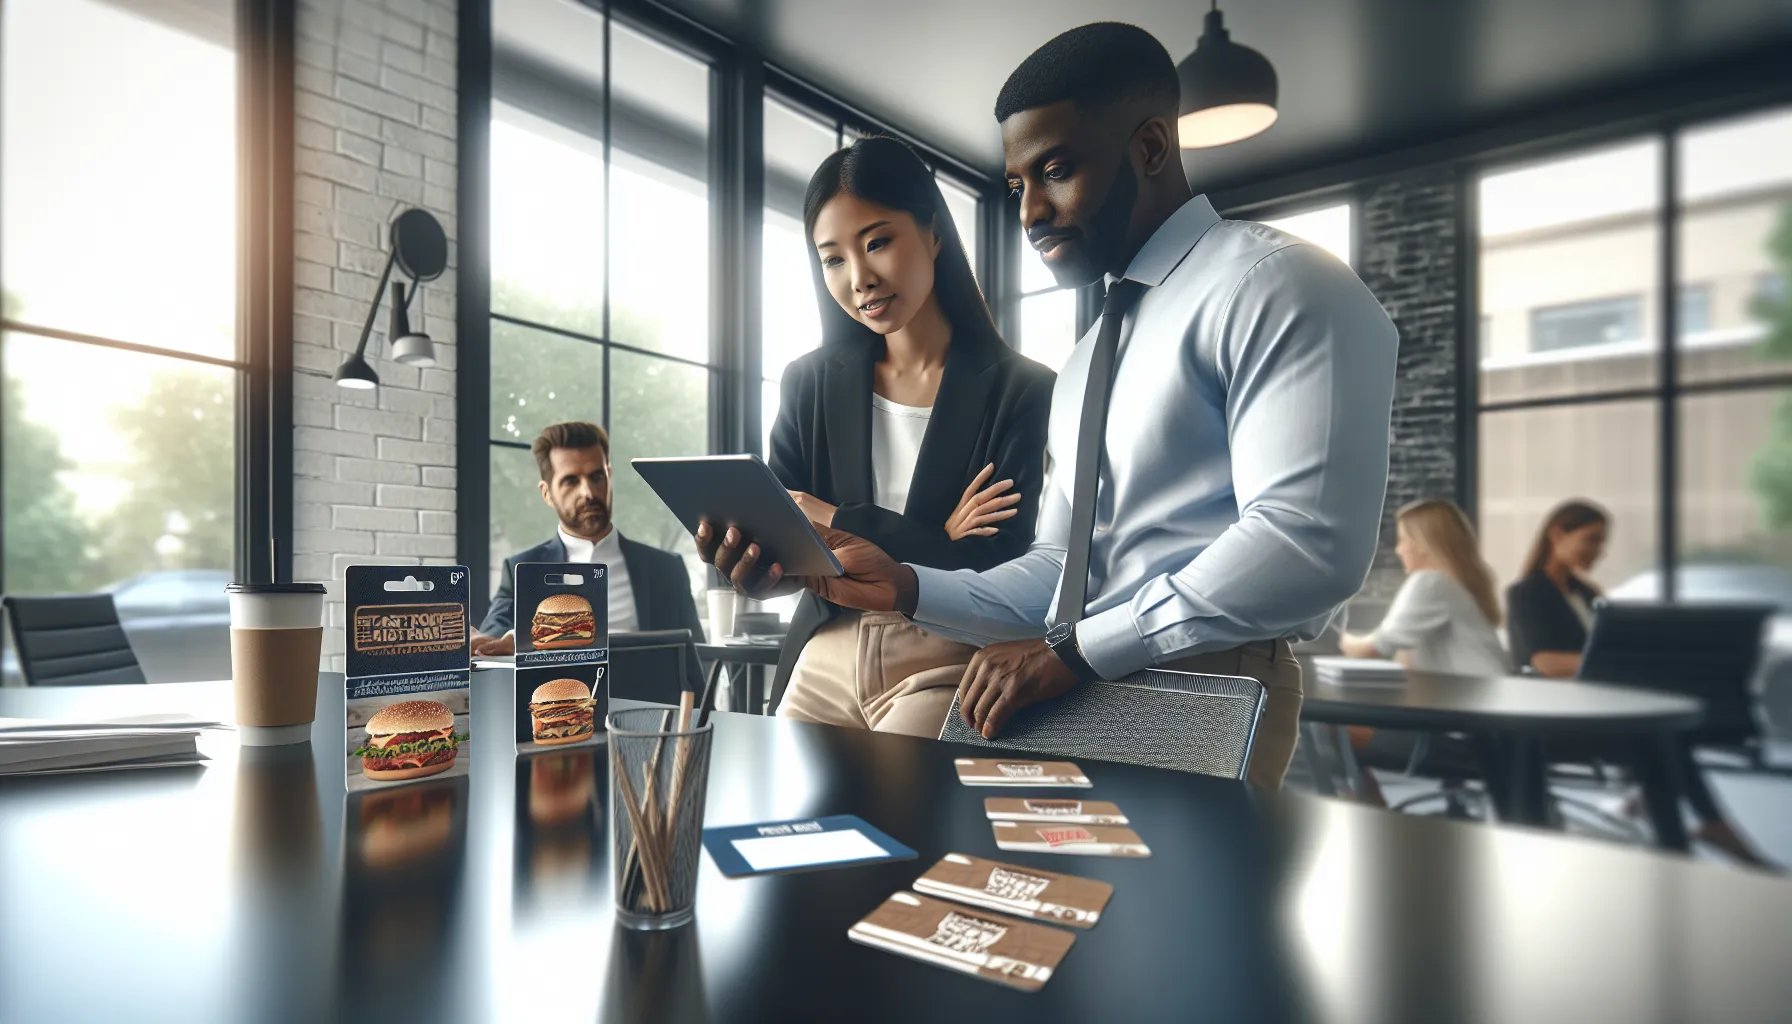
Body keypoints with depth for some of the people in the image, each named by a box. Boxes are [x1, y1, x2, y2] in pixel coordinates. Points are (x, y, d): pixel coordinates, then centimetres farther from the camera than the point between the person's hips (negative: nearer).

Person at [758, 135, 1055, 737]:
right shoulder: (811, 384, 5)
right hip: (824, 663, 4)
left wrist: (839, 525, -10)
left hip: (946, 670, -3)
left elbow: (1000, 569, -11)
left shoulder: (1021, 390, -6)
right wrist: (932, 546, -12)